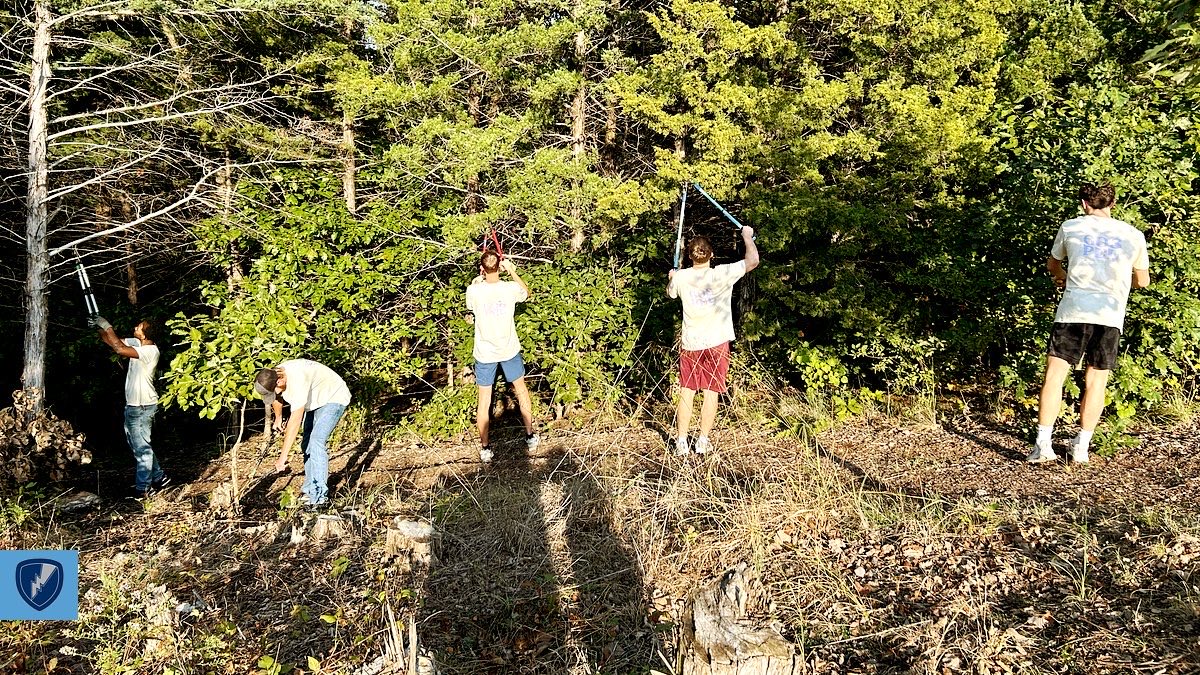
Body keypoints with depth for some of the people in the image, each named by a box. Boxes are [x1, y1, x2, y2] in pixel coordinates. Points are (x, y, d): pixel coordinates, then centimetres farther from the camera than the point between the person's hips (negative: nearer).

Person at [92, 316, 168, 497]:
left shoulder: (151, 351, -22)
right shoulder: (137, 344, 5)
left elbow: (120, 349, -31)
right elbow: (111, 341, 11)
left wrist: (107, 326, -24)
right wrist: (100, 327, -7)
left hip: (142, 407, -10)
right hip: (132, 405, 10)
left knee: (142, 448, -2)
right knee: (140, 445, 19)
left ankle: (143, 489, 5)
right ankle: (159, 478, 28)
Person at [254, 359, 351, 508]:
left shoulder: (297, 380, -39)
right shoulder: (272, 377, -12)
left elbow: (295, 421, -39)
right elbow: (276, 399, 15)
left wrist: (283, 457, -37)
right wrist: (278, 418, 30)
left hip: (334, 397, -9)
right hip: (316, 400, 9)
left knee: (316, 442, -21)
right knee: (307, 444, 6)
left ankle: (320, 496, -20)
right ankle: (310, 488, 18)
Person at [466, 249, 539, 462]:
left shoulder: (473, 291, -18)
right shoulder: (511, 289, -15)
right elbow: (526, 293, 10)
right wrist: (512, 271, 9)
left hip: (484, 354, -1)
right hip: (509, 350, 1)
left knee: (484, 401, 11)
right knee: (521, 390, 23)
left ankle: (485, 447, 20)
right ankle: (530, 435, 33)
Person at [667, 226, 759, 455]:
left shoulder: (681, 277, -4)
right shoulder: (721, 274, -13)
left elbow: (670, 293, 20)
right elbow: (753, 260, -5)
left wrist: (670, 278, 42)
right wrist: (747, 236, 11)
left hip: (690, 344, 2)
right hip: (717, 343, -2)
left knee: (686, 392, 7)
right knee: (712, 393, 5)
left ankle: (681, 442, 8)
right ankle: (703, 441, 8)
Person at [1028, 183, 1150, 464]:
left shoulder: (1070, 227, 9)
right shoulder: (1133, 235, 12)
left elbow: (1052, 265, 25)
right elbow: (1143, 281, 23)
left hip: (1073, 310, -1)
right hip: (1111, 315, 1)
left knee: (1055, 375, 0)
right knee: (1096, 381, 10)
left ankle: (1043, 444, -7)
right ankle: (1081, 446, 11)